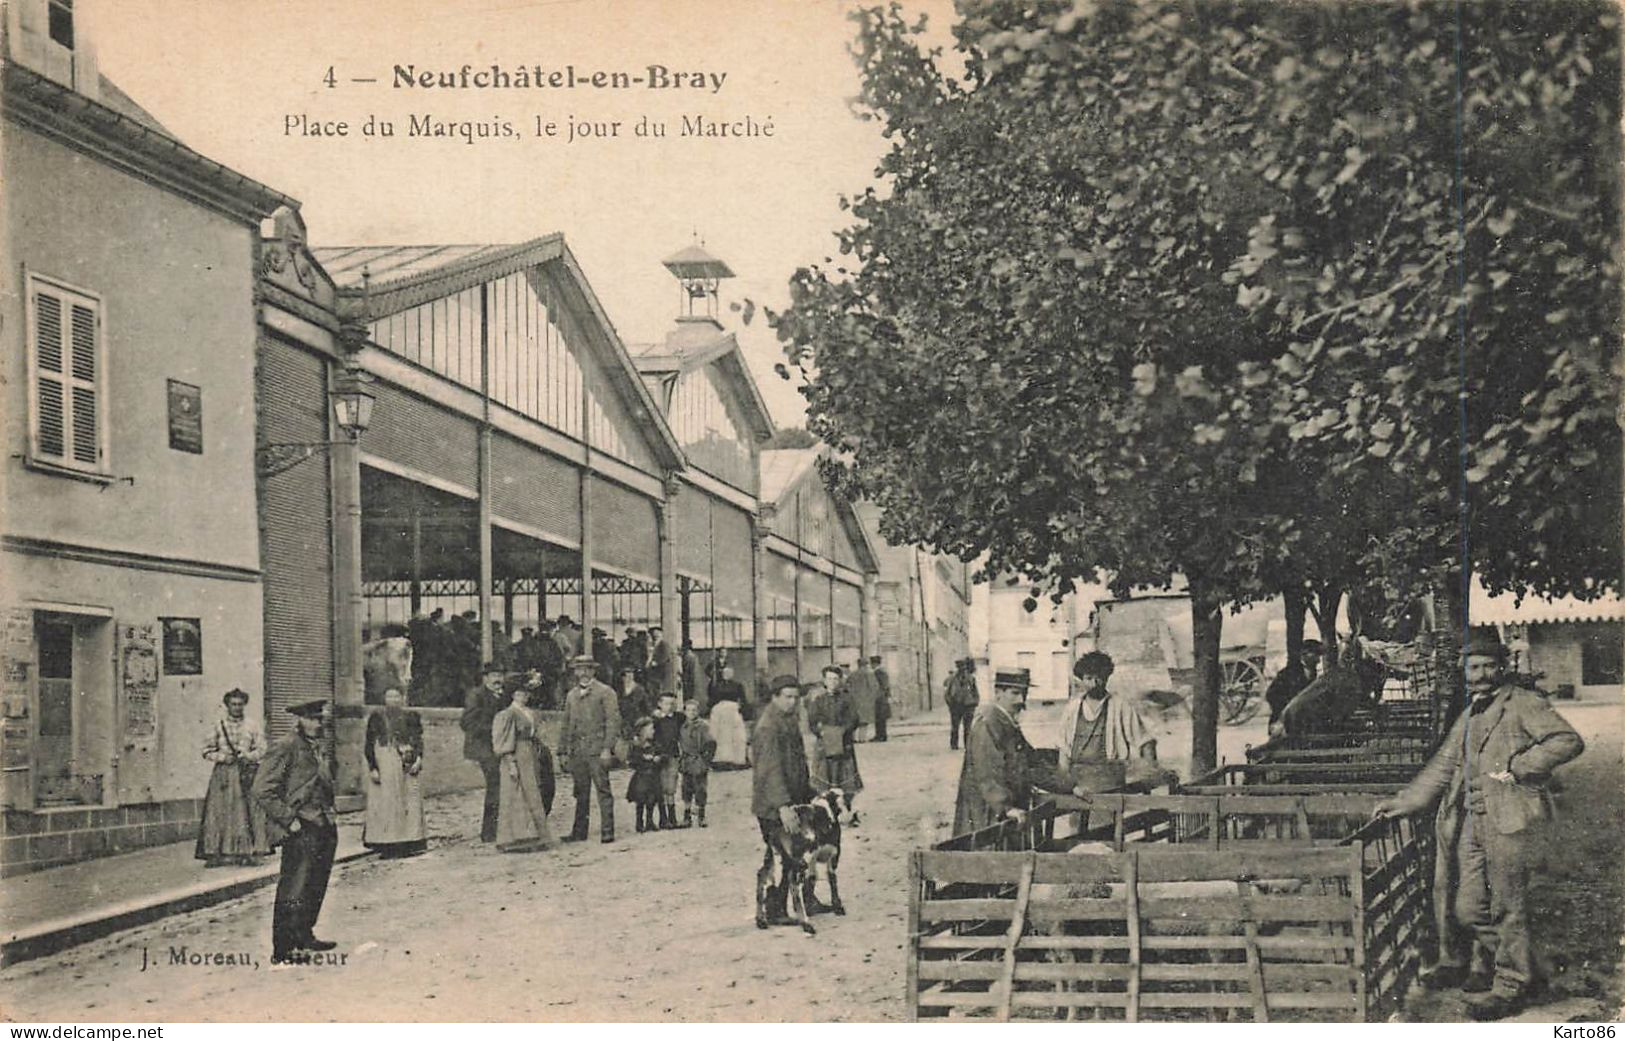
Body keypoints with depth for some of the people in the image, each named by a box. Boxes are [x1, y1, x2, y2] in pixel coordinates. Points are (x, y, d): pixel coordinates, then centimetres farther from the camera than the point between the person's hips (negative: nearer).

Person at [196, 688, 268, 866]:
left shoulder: (252, 726, 8)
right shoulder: (218, 725, 8)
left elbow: (261, 750, 6)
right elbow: (207, 750, 8)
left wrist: (248, 756, -11)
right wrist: (221, 757, -8)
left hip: (246, 773, 0)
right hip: (223, 773, 0)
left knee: (246, 811, -4)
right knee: (219, 811, -5)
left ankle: (244, 852, -2)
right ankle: (215, 853, -4)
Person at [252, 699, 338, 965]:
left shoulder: (318, 749, 16)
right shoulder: (285, 749, -10)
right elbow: (262, 791, -15)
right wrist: (289, 819, -16)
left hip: (323, 827, 9)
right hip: (300, 831, -8)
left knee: (316, 888, 15)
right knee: (293, 893, -6)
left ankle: (303, 936, 28)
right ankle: (282, 951, -1)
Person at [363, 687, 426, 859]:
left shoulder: (411, 717, 9)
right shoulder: (376, 717, 4)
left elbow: (418, 741, 8)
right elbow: (369, 744, 3)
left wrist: (418, 759, -10)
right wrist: (372, 767, -7)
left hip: (406, 765, 2)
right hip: (384, 765, -2)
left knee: (410, 804, -1)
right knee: (385, 805, -3)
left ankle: (408, 844, 4)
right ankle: (386, 846, -1)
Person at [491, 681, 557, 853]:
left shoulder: (531, 714, 15)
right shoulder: (508, 714, -9)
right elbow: (505, 742, -14)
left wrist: (538, 760, 14)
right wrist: (511, 764, -20)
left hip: (531, 759, 8)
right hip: (515, 759, -8)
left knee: (532, 798, 9)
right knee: (517, 798, -7)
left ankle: (533, 837, 14)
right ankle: (514, 840, -4)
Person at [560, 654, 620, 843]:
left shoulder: (605, 692, 1)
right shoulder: (572, 696, 18)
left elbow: (613, 721, -5)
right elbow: (567, 725, 20)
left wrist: (607, 749, -13)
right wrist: (564, 751, 13)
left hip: (597, 750, -5)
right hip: (577, 752, 5)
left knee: (603, 790, -6)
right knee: (580, 793, 7)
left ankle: (607, 832, -5)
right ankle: (579, 832, 11)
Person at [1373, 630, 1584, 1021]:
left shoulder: (1524, 704, -1)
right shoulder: (1467, 717, 21)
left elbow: (1568, 740, -11)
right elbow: (1443, 767, 24)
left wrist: (1517, 766, -14)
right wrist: (1403, 801, 17)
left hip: (1509, 819, -7)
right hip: (1469, 823, 7)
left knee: (1507, 904, -3)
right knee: (1466, 904, 8)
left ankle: (1512, 983, 6)